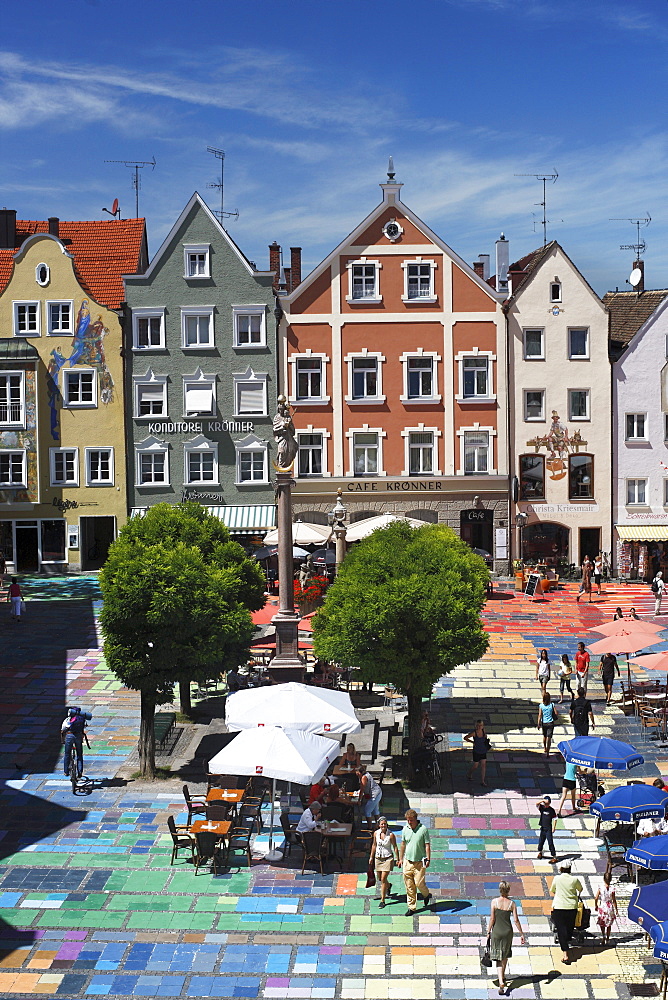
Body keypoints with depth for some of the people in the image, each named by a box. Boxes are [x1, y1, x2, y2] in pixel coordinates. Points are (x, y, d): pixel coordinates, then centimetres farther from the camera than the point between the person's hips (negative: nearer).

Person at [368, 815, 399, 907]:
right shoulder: (376, 833, -3)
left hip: (388, 858, -4)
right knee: (379, 878, 16)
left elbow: (395, 847, -6)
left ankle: (382, 900, 3)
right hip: (378, 858, 4)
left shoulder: (391, 835, -14)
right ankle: (388, 886, 50)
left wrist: (397, 859, -4)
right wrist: (371, 857, 14)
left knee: (383, 879, -9)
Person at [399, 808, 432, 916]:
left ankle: (426, 895, 27)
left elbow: (427, 845, -6)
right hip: (407, 861, 4)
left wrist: (428, 859, -12)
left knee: (419, 883, -6)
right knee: (409, 886, 6)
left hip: (419, 862, -4)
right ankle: (411, 907, 17)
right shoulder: (405, 829, 3)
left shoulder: (423, 829, -10)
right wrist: (400, 858, 16)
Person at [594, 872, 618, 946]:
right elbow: (614, 901, -9)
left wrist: (596, 906, 9)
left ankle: (604, 937, -6)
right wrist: (616, 910, 2)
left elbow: (596, 898, -9)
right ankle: (607, 939, 27)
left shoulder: (600, 889, -13)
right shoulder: (612, 890, -14)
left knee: (602, 924, 13)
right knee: (609, 925, 19)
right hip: (610, 908, 1)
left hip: (602, 907, -1)